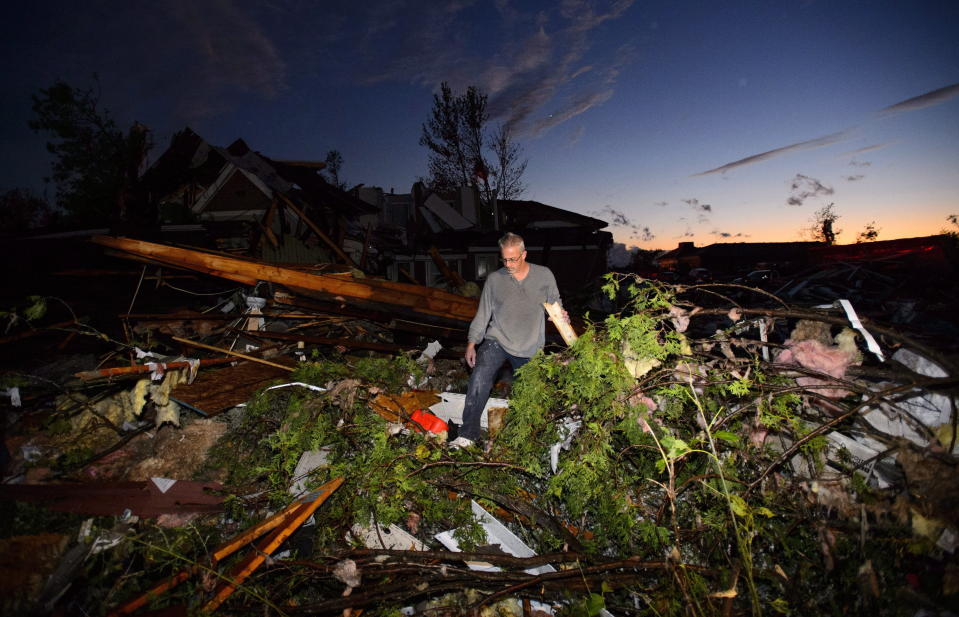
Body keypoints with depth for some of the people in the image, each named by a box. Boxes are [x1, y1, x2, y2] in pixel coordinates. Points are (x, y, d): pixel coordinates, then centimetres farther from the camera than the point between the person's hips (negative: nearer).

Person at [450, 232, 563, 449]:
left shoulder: (544, 275, 2)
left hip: (530, 349, 1)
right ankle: (468, 435, -20)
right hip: (496, 341, -1)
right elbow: (483, 313, 6)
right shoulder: (494, 279, 3)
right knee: (479, 378, -24)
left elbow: (554, 304, 13)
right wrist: (472, 343, 2)